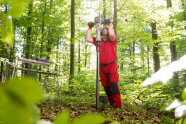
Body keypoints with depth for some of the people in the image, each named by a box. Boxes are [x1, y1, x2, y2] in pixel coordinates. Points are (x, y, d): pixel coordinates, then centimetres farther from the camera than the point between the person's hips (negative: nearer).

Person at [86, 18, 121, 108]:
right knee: (106, 86, 7)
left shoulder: (112, 41, 2)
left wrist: (109, 24, -10)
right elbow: (88, 39, 6)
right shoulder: (98, 41, 11)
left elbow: (112, 34, -19)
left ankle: (117, 104, -11)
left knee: (114, 85, -13)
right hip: (102, 67, 4)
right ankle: (111, 103, 20)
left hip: (111, 66, -4)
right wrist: (90, 28, 7)